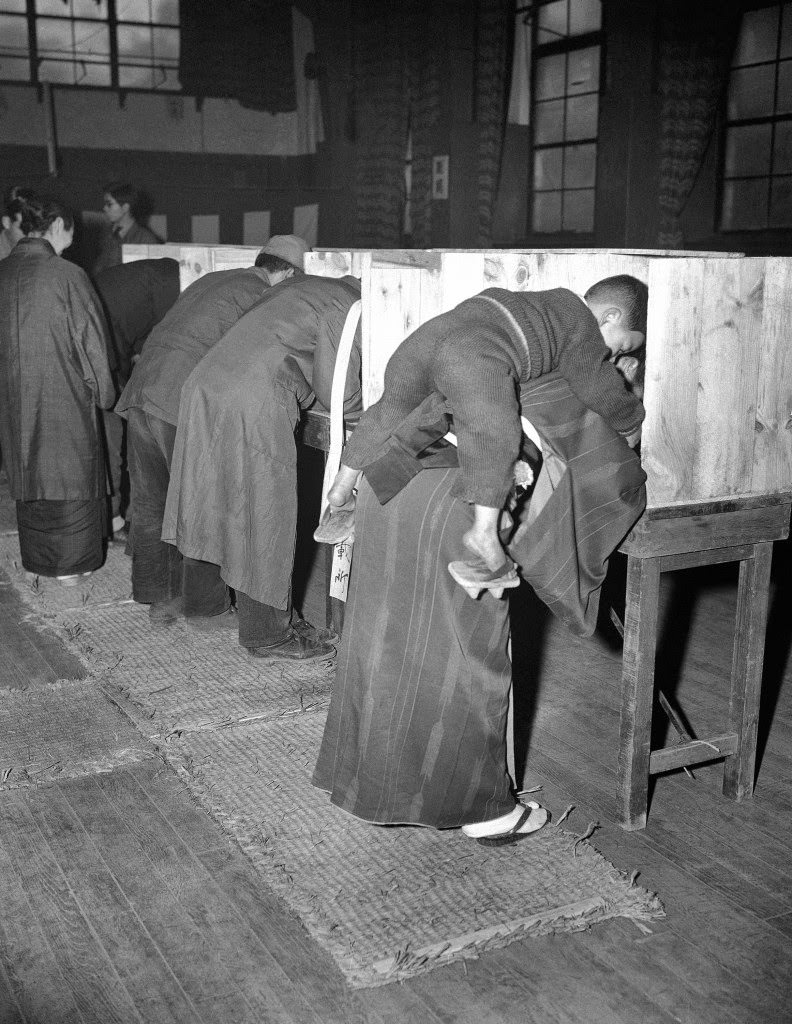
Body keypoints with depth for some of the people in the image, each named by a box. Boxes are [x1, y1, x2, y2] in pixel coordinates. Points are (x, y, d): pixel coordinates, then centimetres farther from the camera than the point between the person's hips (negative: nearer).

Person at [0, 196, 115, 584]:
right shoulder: (67, 276, -15)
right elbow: (90, 342, -10)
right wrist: (104, 393, 2)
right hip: (64, 396, -5)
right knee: (71, 478, 9)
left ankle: (37, 560, 29)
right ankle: (70, 565, 17)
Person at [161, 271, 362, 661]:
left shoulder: (302, 285, 22)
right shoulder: (349, 308, -4)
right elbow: (339, 396, -4)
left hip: (205, 385, 9)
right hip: (252, 407, -9)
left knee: (211, 503, 18)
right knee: (264, 518, 1)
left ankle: (207, 606, 33)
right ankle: (267, 635, 10)